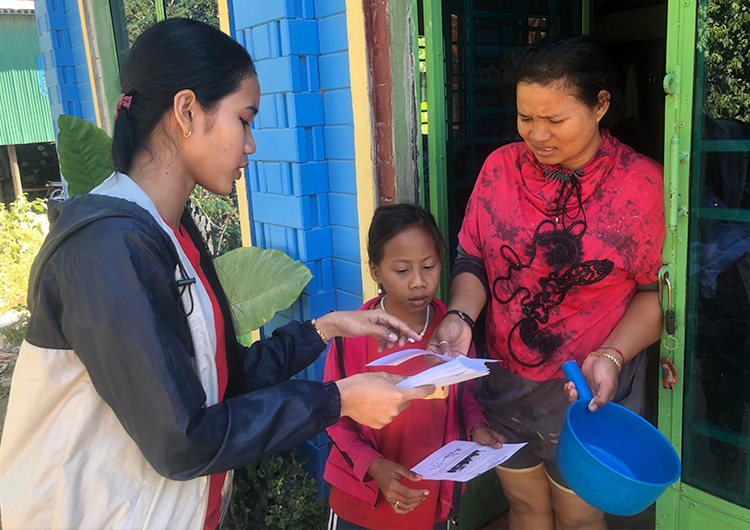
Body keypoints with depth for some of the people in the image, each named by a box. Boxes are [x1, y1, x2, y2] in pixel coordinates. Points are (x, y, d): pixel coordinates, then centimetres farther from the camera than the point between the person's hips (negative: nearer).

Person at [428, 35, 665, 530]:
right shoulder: (501, 166, -4)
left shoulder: (643, 183, -12)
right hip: (503, 382, 3)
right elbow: (472, 260, 1)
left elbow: (655, 291, -7)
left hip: (587, 393, -2)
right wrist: (461, 316, -16)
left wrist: (611, 356, -20)